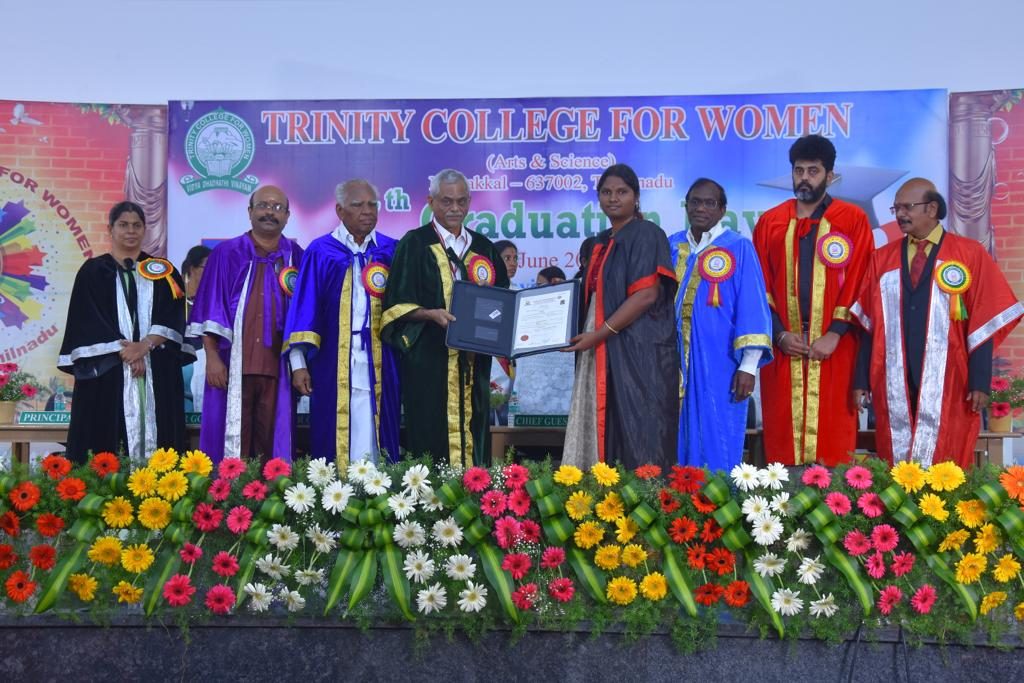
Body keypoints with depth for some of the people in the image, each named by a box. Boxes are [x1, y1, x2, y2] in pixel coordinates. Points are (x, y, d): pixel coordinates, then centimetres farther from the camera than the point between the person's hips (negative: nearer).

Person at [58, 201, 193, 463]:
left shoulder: (163, 272, 13)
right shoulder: (93, 271, 8)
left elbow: (173, 317, 2)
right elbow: (88, 320, -1)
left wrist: (145, 345, -14)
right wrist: (123, 350, -12)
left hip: (157, 373, 2)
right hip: (107, 371, -1)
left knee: (159, 442, -3)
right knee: (105, 453, -5)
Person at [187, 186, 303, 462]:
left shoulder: (296, 258, 9)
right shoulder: (226, 254, 4)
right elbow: (209, 311, 1)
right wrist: (212, 357, -8)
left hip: (277, 366, 2)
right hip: (233, 364, -2)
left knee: (272, 443, 5)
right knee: (232, 439, 0)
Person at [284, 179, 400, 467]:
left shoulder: (392, 252, 10)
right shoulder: (320, 252, 4)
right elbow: (303, 308, 1)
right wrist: (298, 363, -5)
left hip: (380, 366, 1)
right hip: (333, 365, -1)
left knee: (373, 440, 0)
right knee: (335, 441, 0)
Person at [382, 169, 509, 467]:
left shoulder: (483, 247, 15)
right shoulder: (415, 244, 2)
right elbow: (397, 304, -3)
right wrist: (429, 314, -20)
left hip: (474, 361, 4)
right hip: (429, 360, -4)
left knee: (473, 436, 4)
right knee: (432, 440, -6)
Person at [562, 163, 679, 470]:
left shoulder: (646, 234, -7)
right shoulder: (602, 242, 18)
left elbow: (647, 295, -16)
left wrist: (599, 334, -16)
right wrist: (586, 334, 7)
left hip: (639, 352, -8)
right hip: (603, 353, 8)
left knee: (638, 435, -7)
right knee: (607, 430, 6)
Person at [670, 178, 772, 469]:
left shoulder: (739, 248, -2)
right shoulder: (671, 247, 11)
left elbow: (752, 307, -6)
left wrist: (749, 366, -13)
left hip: (719, 364, -4)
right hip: (675, 362, 4)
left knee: (716, 443, 0)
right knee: (679, 441, 8)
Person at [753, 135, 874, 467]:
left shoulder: (853, 220, 4)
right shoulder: (769, 222, 11)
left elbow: (858, 282, -2)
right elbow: (760, 285, 7)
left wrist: (835, 333, -11)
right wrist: (779, 333, -5)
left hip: (834, 346, -2)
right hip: (783, 345, 2)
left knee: (832, 428, -1)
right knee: (782, 430, 2)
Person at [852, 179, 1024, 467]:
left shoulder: (970, 255, 1)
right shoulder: (882, 259, 9)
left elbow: (983, 323, -1)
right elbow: (869, 324, 8)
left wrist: (980, 381, -7)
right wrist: (862, 380, 4)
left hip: (947, 385, -2)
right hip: (893, 384, 2)